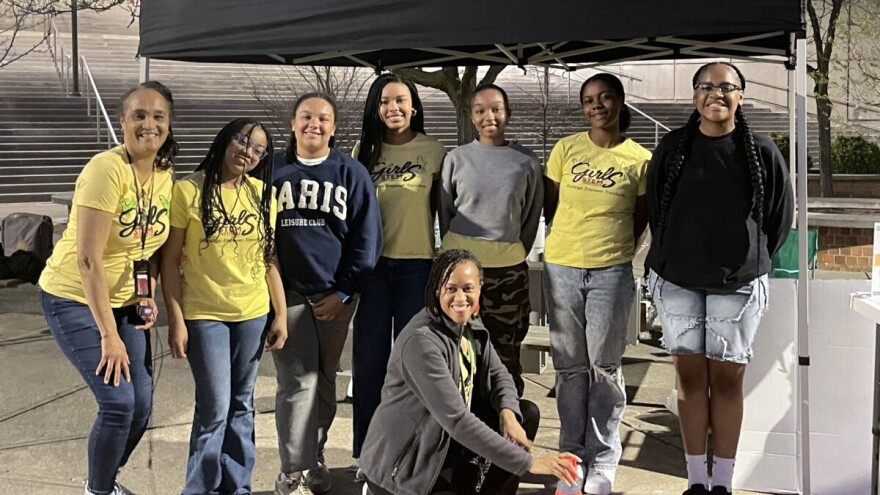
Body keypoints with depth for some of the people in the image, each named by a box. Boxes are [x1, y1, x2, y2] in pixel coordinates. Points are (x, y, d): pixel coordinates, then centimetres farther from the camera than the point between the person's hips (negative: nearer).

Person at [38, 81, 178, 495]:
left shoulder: (164, 175, -2)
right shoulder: (107, 168, -24)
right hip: (75, 299, -7)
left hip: (123, 302, 7)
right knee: (119, 403, -13)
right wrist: (108, 335, -24)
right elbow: (88, 258, -26)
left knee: (141, 406, 5)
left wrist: (148, 296, -5)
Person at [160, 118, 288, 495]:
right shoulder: (188, 190, -8)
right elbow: (170, 261, -7)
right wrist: (176, 320, -11)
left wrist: (281, 314, 5)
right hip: (204, 315, -4)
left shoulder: (262, 194, 4)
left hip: (253, 314, 4)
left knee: (241, 405, 12)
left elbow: (269, 259, 8)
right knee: (215, 408, -4)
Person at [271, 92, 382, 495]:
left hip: (334, 295, 1)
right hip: (287, 293, -1)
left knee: (325, 381, 11)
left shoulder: (352, 173, 3)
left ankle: (313, 456, 26)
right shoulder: (273, 170, 4)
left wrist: (344, 291, -6)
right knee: (299, 381, -5)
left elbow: (367, 237, 0)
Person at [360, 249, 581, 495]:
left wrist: (508, 413, -17)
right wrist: (528, 462, -32)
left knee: (526, 414, 0)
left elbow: (498, 373, 7)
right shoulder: (421, 341, -28)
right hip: (398, 465, -8)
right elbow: (457, 420, -32)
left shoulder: (470, 322, -2)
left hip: (446, 439, 8)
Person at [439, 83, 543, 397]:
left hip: (508, 269, 0)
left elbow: (532, 216, 11)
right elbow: (444, 211, 10)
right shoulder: (457, 158, 4)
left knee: (505, 353, 4)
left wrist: (513, 254, 11)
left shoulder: (526, 162, 3)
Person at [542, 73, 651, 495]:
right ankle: (572, 457, 20)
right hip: (562, 268, 2)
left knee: (605, 367, 4)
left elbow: (641, 219, 8)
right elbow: (549, 206, 11)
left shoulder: (639, 159, 0)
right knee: (570, 366, 8)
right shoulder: (566, 149, 3)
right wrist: (573, 239, 11)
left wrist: (615, 249, 5)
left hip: (611, 273, -1)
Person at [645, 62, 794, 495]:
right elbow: (655, 211, 10)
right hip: (677, 281, 1)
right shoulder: (672, 149, 1)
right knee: (690, 375, 5)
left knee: (726, 378, 4)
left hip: (737, 284, -1)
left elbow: (780, 217, 6)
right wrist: (670, 258, 10)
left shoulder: (762, 153, -2)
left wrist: (752, 260, 8)